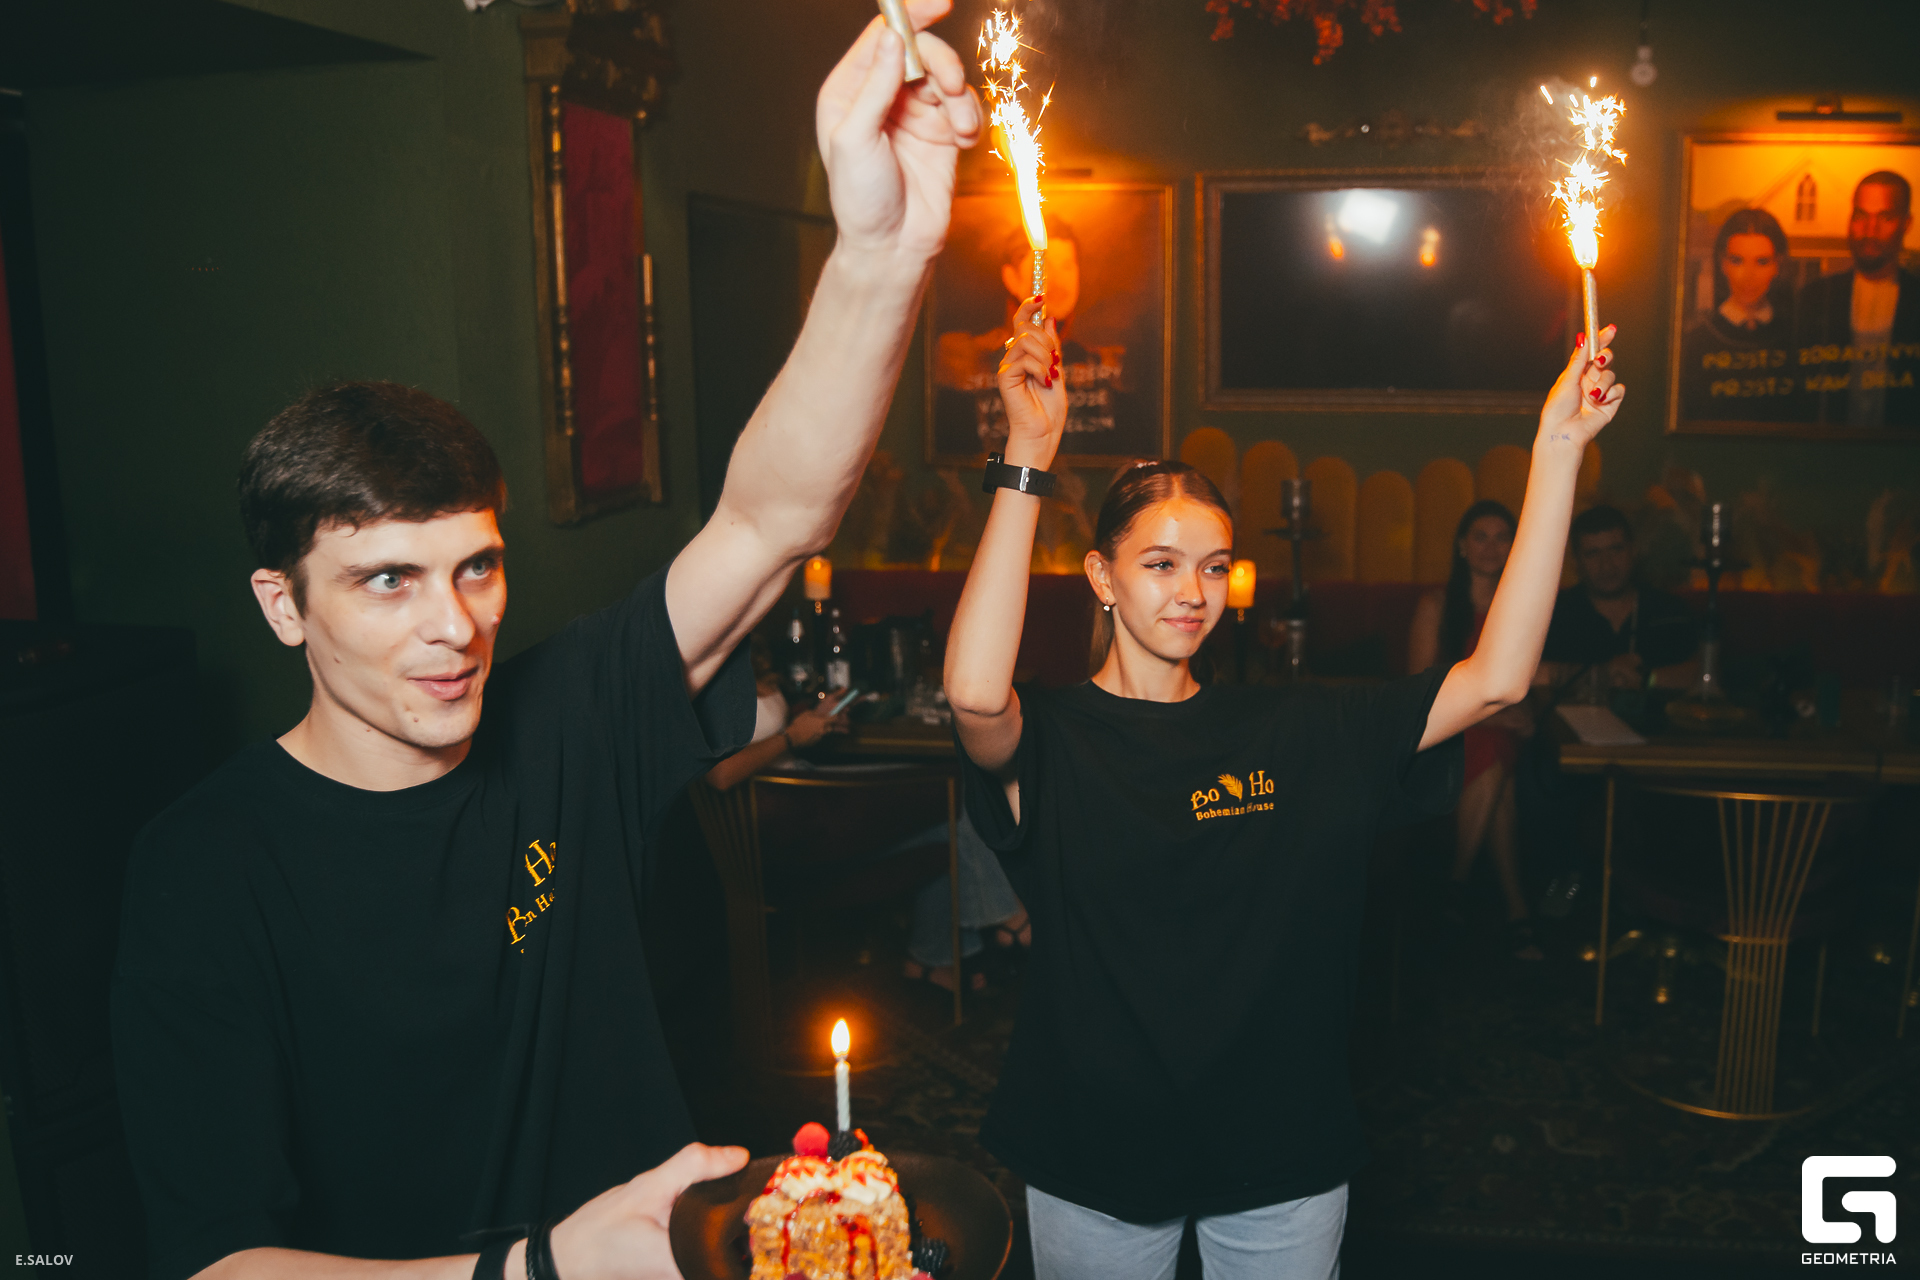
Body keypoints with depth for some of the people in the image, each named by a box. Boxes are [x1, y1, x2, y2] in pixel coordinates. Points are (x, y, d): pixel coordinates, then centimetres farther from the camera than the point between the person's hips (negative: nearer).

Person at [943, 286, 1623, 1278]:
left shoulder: (1302, 733, -2)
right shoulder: (1055, 739, -12)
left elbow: (1495, 679, -10)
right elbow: (974, 693, -36)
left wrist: (1558, 450, -15)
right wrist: (1029, 452, -35)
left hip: (1282, 1158, 3)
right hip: (1094, 1164, -2)